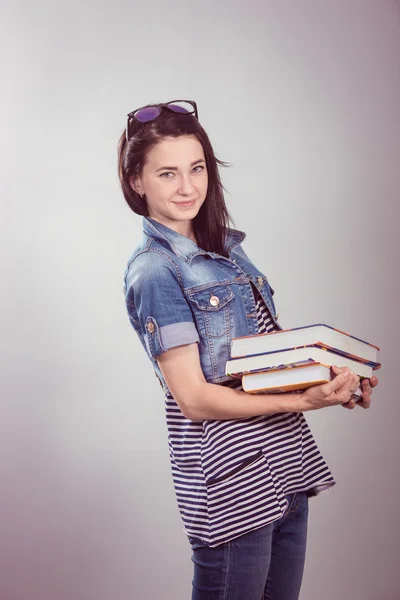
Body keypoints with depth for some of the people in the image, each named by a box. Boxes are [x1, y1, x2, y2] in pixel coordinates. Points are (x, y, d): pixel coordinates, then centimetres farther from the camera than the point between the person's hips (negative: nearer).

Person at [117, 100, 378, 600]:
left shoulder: (224, 245, 9)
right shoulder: (154, 272, -15)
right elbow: (194, 399, -18)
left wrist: (333, 376, 0)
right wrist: (303, 400, -23)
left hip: (287, 463, 8)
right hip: (231, 480, -7)